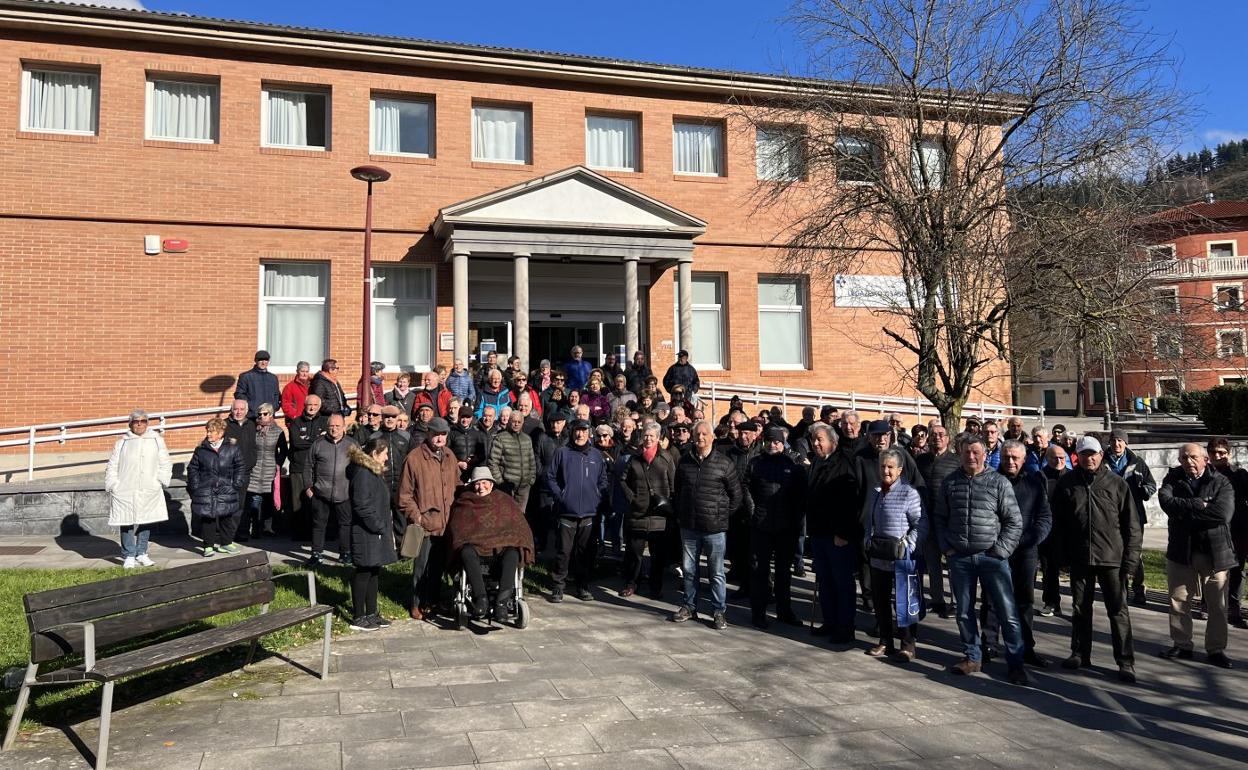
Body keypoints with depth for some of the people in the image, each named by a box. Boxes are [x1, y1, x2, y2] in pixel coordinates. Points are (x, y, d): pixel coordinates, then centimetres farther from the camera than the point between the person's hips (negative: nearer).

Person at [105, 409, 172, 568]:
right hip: (125, 491, -1)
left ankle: (141, 554, 19)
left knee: (146, 522, 6)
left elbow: (165, 463, 10)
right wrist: (113, 485, -2)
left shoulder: (156, 440, 10)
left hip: (149, 491, 1)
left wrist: (162, 481, -1)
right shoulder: (121, 443, 8)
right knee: (127, 523, -2)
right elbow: (112, 467, 8)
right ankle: (129, 556, 5)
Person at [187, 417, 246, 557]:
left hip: (226, 492, 0)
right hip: (205, 492, 0)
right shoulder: (201, 450, 3)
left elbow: (240, 468, 6)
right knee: (207, 518, 3)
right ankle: (208, 546, 12)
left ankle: (225, 543, 21)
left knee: (227, 517, 6)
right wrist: (195, 487, 1)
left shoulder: (233, 449, 0)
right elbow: (192, 469, 9)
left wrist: (236, 484, -2)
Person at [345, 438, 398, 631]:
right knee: (363, 573, -1)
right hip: (366, 534, -10)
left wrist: (387, 529, 13)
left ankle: (371, 613, 24)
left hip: (377, 534, 10)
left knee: (374, 572, 15)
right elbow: (362, 507, -22)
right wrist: (382, 528, -17)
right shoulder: (362, 473, -16)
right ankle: (358, 618, 8)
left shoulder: (375, 472, 17)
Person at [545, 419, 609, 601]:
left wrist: (598, 498, 5)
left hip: (589, 512, 3)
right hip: (566, 511, -3)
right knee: (563, 551, -3)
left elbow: (603, 481, 17)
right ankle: (558, 587, 6)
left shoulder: (596, 455, 10)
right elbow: (550, 477, 2)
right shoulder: (562, 452, 1)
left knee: (585, 552, 8)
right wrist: (559, 496, -6)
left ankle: (582, 586, 19)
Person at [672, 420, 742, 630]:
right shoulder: (684, 461, 4)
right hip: (689, 526, 3)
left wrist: (724, 515, 1)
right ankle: (689, 606, 28)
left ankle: (719, 611, 15)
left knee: (716, 573, 4)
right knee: (689, 569, 13)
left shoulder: (724, 463, -7)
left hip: (714, 528, -3)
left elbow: (736, 494, 1)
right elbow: (678, 490, 17)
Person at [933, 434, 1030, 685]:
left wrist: (1000, 550, -8)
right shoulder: (950, 483, 6)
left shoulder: (999, 482, -3)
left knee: (1008, 613, -1)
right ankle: (972, 657, 26)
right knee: (964, 611, 11)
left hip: (992, 557, -3)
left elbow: (1015, 522, -2)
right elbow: (939, 518, 13)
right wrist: (946, 547, 4)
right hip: (959, 558, 3)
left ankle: (1015, 663, 11)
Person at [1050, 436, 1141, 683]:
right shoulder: (1067, 483, 3)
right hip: (1079, 557, 2)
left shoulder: (1117, 484, -1)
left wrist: (1129, 558, -5)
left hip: (1111, 557, -2)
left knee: (1118, 609, 1)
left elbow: (1132, 525, 0)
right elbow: (1058, 521, 8)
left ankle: (1125, 660, 8)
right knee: (1080, 607, 13)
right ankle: (1080, 653, 24)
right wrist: (1063, 553, 3)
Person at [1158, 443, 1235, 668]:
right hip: (1181, 551, 2)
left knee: (1217, 605, 7)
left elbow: (1223, 513, -20)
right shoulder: (1173, 479, 2)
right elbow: (1167, 502, -16)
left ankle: (1216, 649, 21)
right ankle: (1181, 644, 22)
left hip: (1214, 551, -2)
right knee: (1178, 601, 9)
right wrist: (1198, 505, -20)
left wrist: (1186, 511, -16)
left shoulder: (1221, 482, -5)